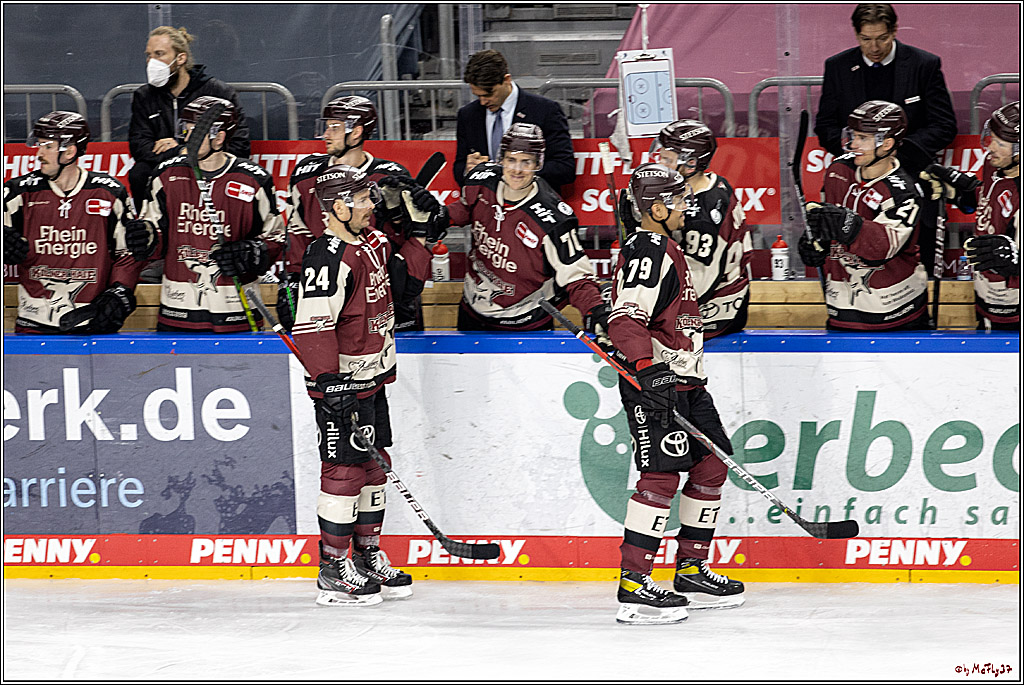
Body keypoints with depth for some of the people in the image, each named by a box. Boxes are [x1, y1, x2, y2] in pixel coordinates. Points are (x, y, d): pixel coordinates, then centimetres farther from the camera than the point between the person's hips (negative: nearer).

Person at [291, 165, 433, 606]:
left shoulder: (373, 243, 8)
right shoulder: (328, 258, -21)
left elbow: (402, 287, 22)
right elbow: (312, 326, -25)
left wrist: (421, 242, 9)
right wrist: (330, 381, -30)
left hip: (373, 379, 9)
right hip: (340, 383, -9)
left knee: (373, 465, 15)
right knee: (345, 469, -5)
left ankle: (368, 558, 27)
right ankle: (332, 571, 2)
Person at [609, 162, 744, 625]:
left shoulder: (665, 248, 18)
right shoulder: (647, 253, -16)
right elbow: (625, 321, -26)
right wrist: (648, 368, -37)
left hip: (684, 380, 11)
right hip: (655, 381, -11)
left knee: (711, 467, 13)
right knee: (662, 475, -15)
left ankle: (691, 571, 22)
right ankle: (633, 586, -15)